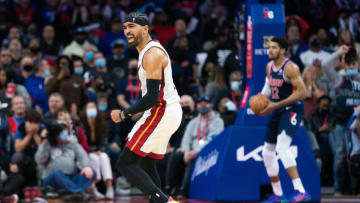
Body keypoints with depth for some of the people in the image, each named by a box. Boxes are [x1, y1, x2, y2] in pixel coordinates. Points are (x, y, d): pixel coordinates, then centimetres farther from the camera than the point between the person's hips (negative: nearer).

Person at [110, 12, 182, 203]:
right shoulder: (148, 50, 16)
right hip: (170, 111, 10)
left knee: (125, 163, -12)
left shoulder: (152, 55, -18)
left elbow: (153, 98, -24)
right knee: (147, 165, 16)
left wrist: (124, 114, -16)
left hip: (162, 113, -10)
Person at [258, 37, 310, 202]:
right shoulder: (269, 66, 10)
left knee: (282, 148, -28)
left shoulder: (290, 68, -16)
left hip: (292, 110, -9)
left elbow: (301, 92, -21)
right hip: (277, 111, 9)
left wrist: (276, 105, -21)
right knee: (267, 152, 13)